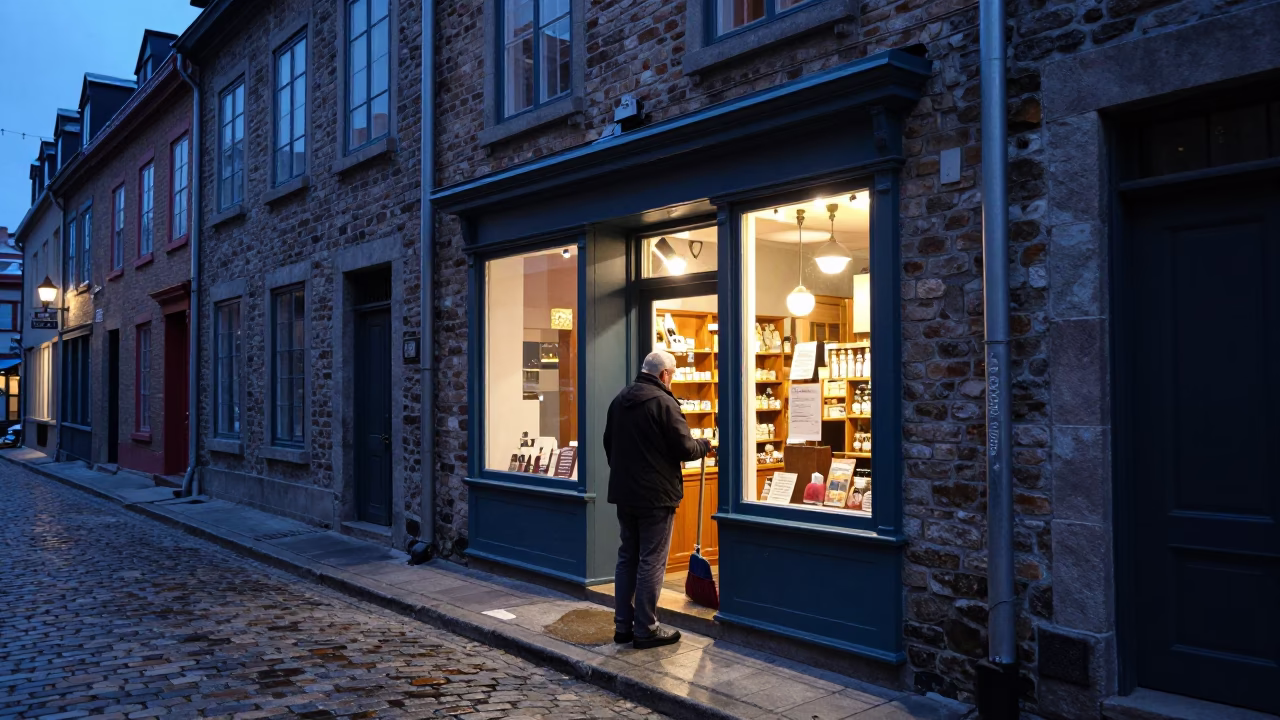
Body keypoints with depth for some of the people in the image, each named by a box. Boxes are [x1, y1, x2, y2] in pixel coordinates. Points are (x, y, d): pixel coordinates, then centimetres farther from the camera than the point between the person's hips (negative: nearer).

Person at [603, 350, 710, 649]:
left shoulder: (619, 400, 8)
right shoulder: (663, 402, -15)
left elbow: (609, 444, 16)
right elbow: (684, 448, -15)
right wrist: (705, 445, 4)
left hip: (624, 492, 7)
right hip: (656, 495, -7)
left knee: (627, 557, 14)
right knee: (651, 562, 0)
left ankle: (623, 625, 19)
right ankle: (645, 629, 5)